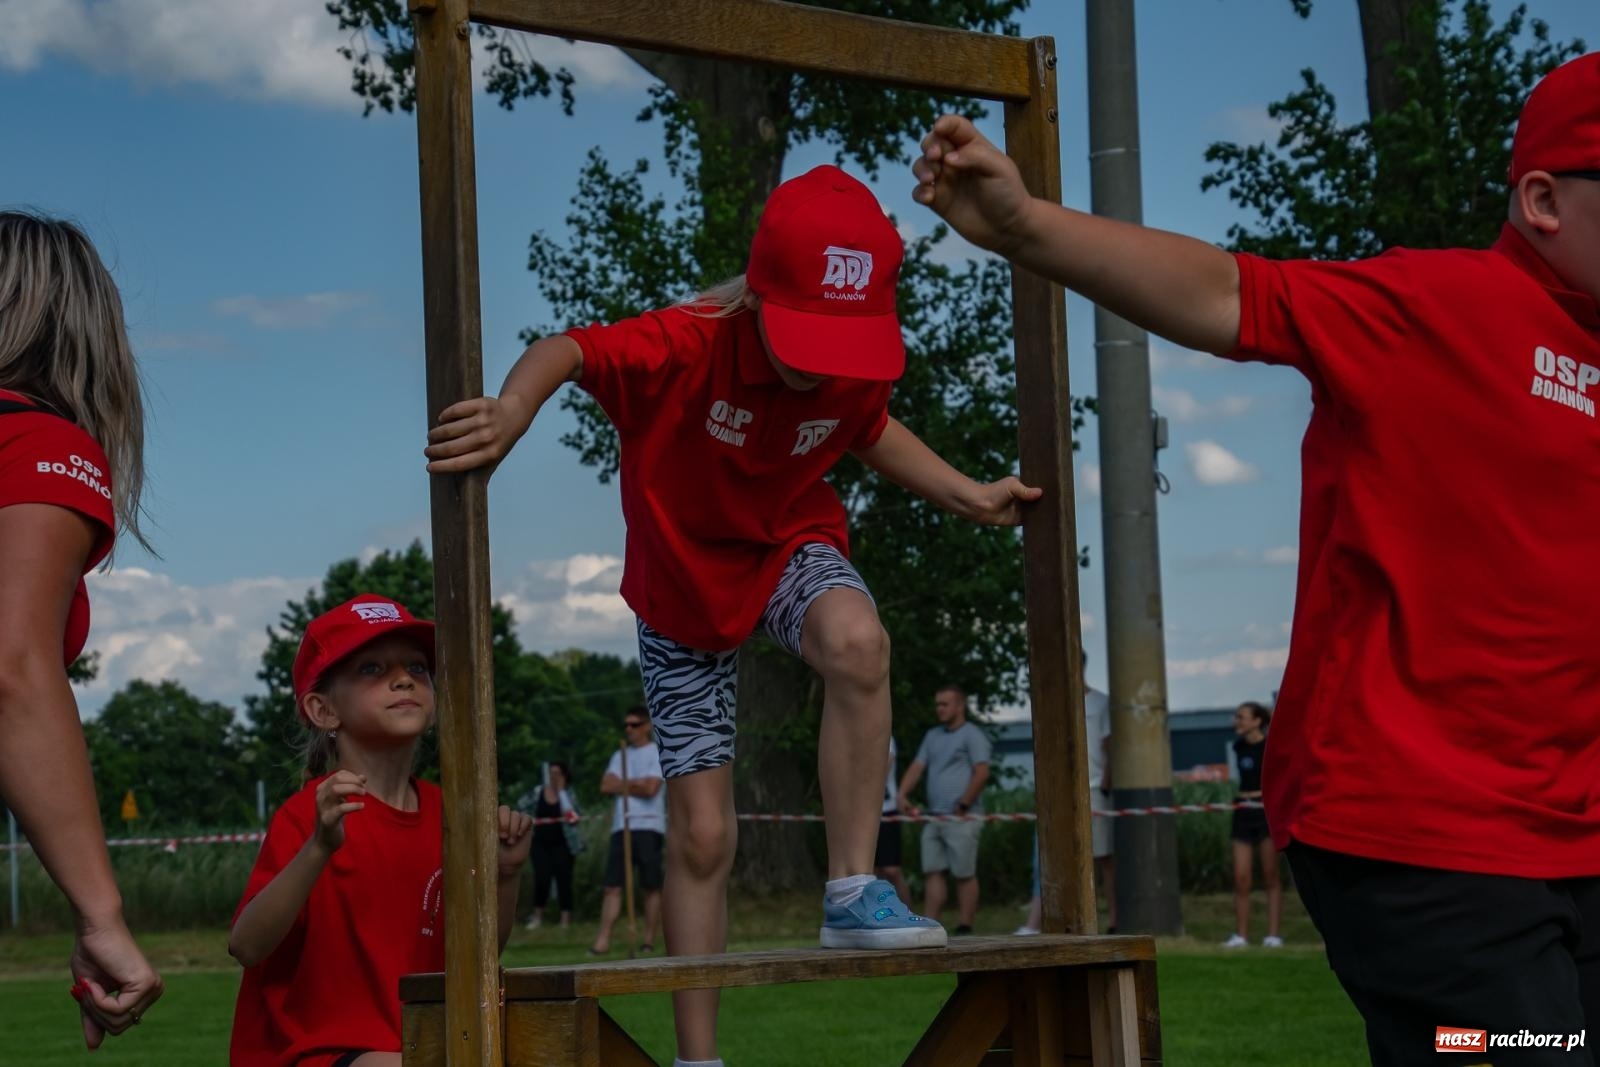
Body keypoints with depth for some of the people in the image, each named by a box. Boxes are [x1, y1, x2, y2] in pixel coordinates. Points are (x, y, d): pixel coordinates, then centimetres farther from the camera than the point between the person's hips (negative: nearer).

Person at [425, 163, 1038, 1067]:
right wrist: (513, 409, -53)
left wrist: (967, 496, -1)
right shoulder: (686, 347, -31)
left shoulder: (858, 374, -17)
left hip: (789, 544, 2)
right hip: (685, 578, -2)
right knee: (702, 829, -2)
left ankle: (853, 892, -24)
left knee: (857, 640, -37)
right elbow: (566, 351, -32)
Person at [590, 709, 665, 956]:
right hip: (621, 827, 5)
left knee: (652, 887, -2)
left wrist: (622, 786, 2)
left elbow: (651, 788, -10)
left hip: (648, 827, -5)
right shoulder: (620, 756, 21)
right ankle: (603, 940, -6)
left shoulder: (658, 754, 3)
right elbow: (606, 786, 7)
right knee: (612, 886, -3)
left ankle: (649, 940, 2)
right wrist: (635, 783, -2)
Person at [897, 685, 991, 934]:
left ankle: (965, 928, 0)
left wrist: (963, 806, -14)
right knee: (933, 872, 3)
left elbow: (982, 773, -12)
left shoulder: (972, 735, -3)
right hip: (934, 817, 7)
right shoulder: (932, 736, 20)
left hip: (961, 818, -7)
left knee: (964, 874, -4)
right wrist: (903, 795, -1)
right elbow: (917, 767, 15)